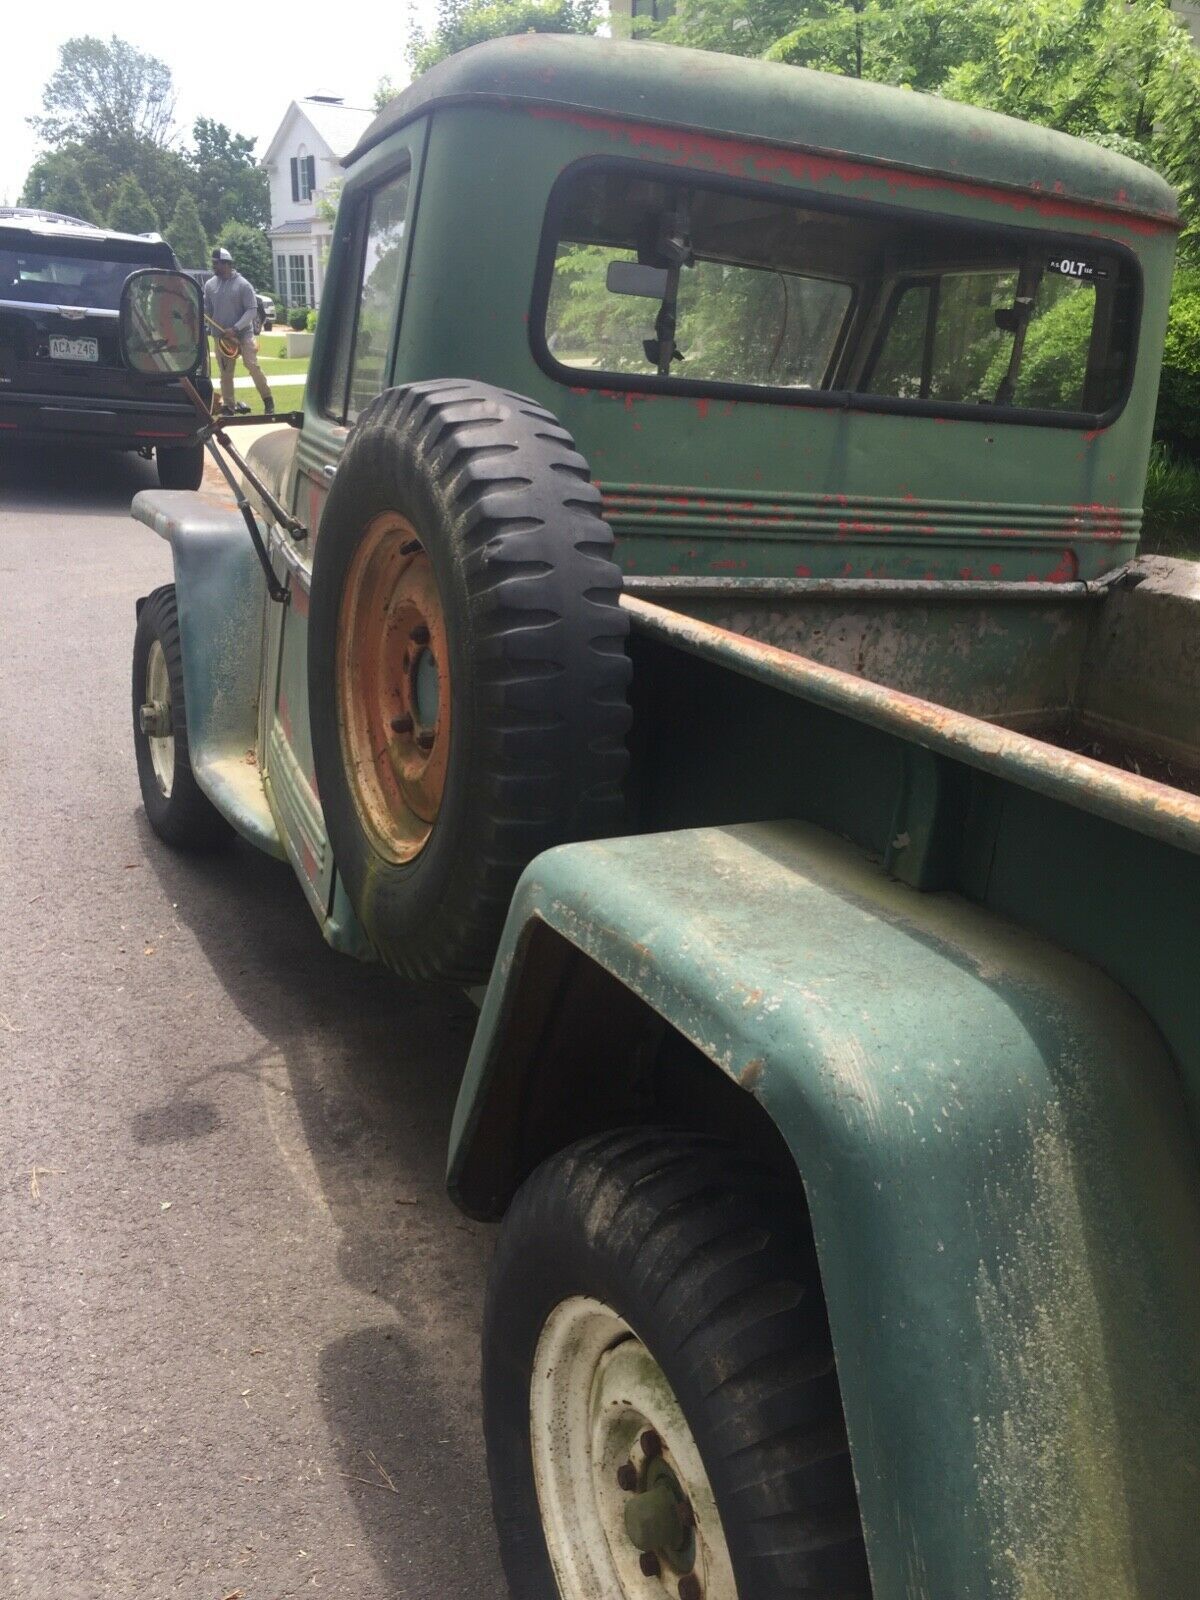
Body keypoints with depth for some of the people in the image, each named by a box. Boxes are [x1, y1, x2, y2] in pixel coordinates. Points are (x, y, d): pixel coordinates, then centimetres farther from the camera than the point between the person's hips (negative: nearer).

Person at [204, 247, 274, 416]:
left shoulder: (243, 285, -7)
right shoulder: (210, 285, 6)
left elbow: (251, 310, -11)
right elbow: (207, 309, 12)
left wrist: (235, 328, -19)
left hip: (243, 333, -4)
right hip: (220, 335, 4)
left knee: (252, 365, -11)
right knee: (225, 372, 5)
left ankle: (268, 399, 2)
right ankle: (228, 405, 11)